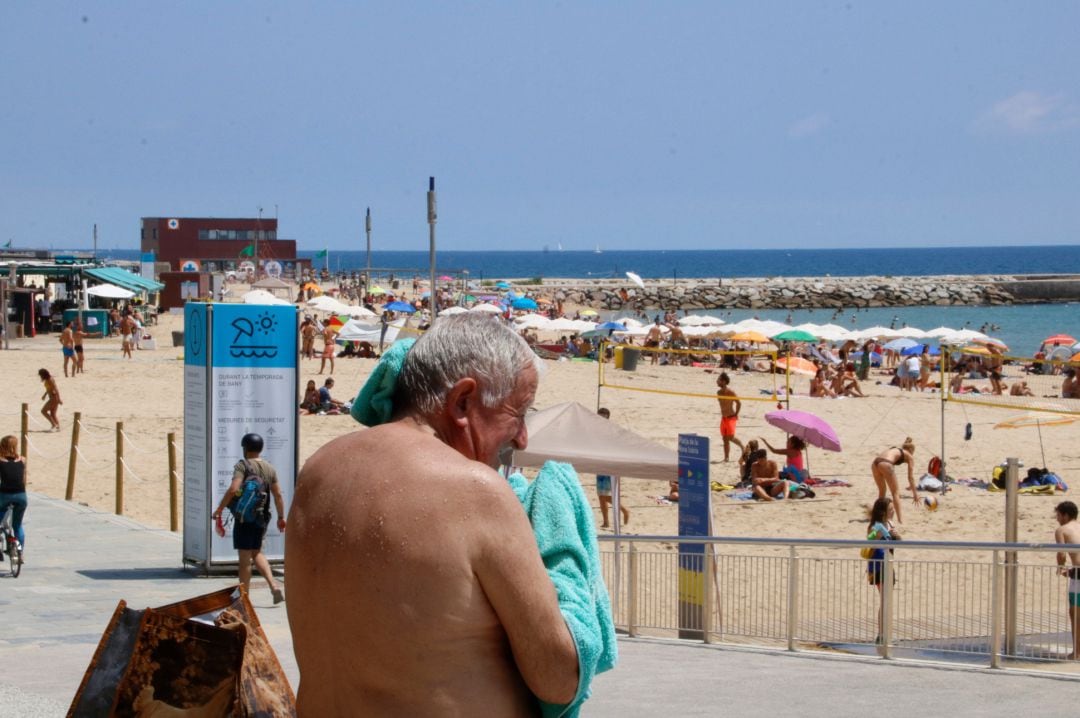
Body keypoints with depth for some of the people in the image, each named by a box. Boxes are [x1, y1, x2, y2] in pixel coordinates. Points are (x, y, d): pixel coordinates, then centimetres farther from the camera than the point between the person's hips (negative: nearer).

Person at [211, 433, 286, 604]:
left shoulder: (242, 465, -10)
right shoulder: (269, 468, 9)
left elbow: (233, 489, -22)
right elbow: (278, 495, 10)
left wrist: (219, 509, -16)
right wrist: (281, 517, 18)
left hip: (246, 517, -6)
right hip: (263, 517, 6)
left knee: (245, 557, 1)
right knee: (256, 553, 21)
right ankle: (274, 585, 5)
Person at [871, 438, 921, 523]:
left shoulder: (894, 449, 36)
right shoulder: (909, 456, 20)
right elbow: (911, 477, 16)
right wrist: (915, 494, 21)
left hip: (875, 462, 6)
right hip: (885, 464, -6)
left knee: (882, 490, 26)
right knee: (895, 492, 9)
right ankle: (900, 519, 5)